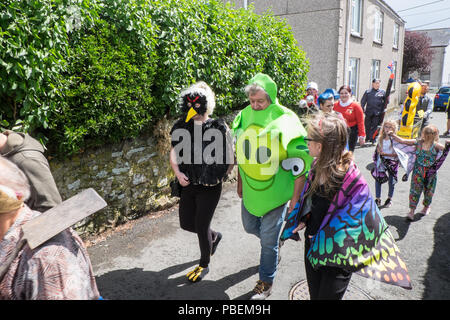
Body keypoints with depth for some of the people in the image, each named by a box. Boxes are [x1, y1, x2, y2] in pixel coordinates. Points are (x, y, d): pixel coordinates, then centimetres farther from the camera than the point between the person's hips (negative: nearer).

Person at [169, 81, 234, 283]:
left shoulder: (219, 128, -13)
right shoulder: (182, 127, 1)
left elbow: (229, 160, -8)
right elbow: (174, 153, 5)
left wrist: (217, 175, -8)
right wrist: (178, 173, -9)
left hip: (210, 187, -5)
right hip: (188, 185, 6)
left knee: (201, 226, 1)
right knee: (186, 223, 14)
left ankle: (204, 265, 28)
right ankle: (214, 236, 45)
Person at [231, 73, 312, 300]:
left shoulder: (285, 121, -20)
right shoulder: (244, 117, -5)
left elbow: (300, 162, -13)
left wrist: (295, 197, -12)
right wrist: (240, 182, 15)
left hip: (276, 191, -5)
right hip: (250, 189, 5)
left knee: (269, 240, 6)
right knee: (250, 226, 22)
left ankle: (266, 282, 30)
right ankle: (275, 242, 53)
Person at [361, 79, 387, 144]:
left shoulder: (382, 92, 7)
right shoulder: (368, 92, 6)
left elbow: (385, 101, 10)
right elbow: (363, 101, 5)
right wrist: (362, 109, -4)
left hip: (377, 112, -1)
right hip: (369, 112, 1)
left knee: (374, 126, -3)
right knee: (367, 125, 9)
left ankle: (372, 139, 1)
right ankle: (367, 138, 24)